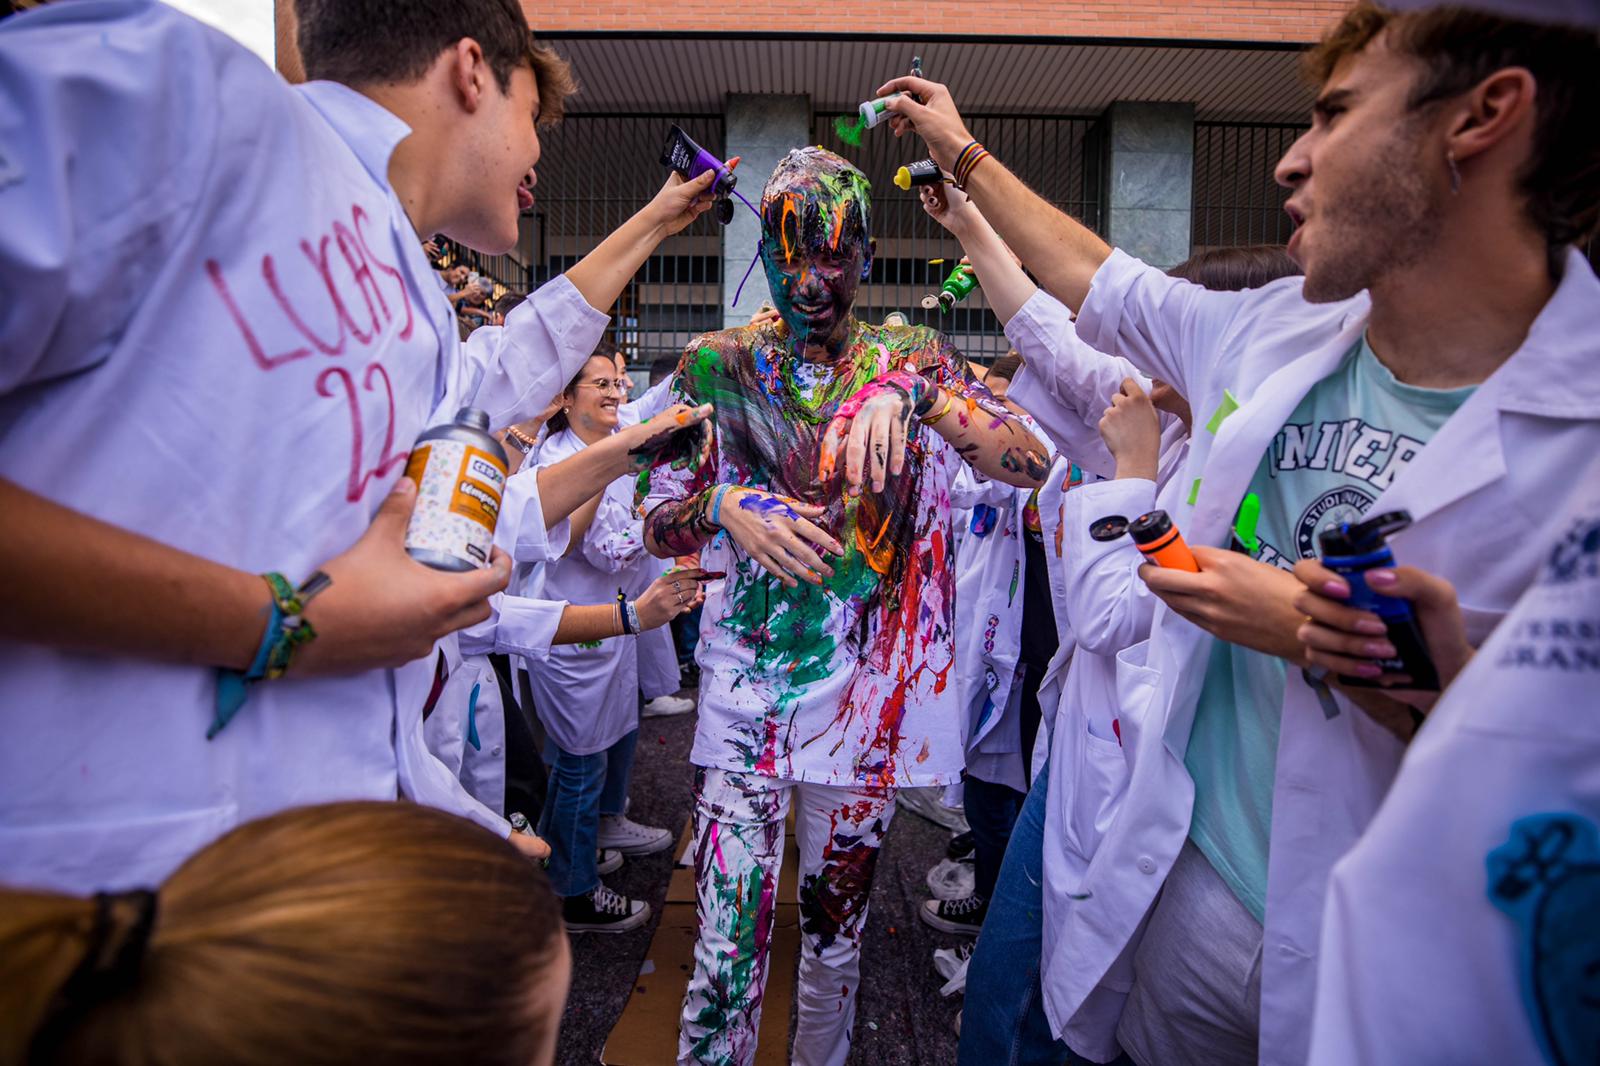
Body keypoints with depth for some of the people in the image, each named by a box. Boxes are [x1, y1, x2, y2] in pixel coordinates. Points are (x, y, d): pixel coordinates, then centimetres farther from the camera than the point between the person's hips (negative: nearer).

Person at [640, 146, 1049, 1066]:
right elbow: (658, 524, 6)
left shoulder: (911, 359, 2)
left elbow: (1034, 463, -14)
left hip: (868, 695, 0)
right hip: (745, 689, 0)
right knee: (725, 949, -3)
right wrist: (726, 507, -15)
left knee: (836, 933, 16)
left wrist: (915, 390, -27)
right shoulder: (720, 365, 4)